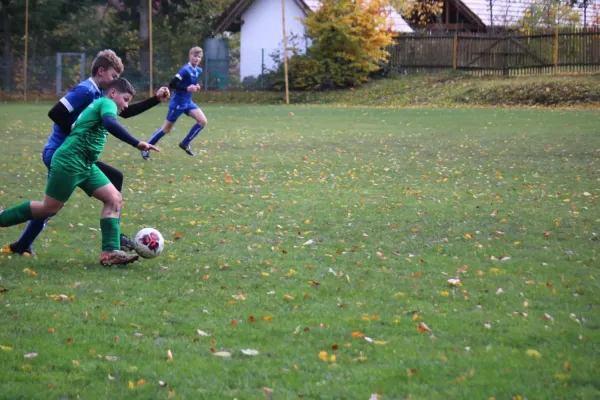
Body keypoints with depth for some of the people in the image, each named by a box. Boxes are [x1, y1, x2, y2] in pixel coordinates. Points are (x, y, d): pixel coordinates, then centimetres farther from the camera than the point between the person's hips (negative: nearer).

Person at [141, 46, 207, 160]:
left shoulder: (198, 71, 4)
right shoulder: (185, 70, -22)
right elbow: (171, 85, -25)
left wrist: (196, 87, 1)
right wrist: (187, 88, -32)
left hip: (188, 102, 8)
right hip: (177, 103, -8)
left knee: (203, 121, -6)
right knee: (166, 129, 1)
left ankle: (185, 143, 8)